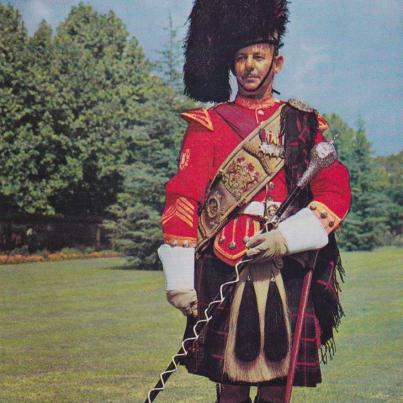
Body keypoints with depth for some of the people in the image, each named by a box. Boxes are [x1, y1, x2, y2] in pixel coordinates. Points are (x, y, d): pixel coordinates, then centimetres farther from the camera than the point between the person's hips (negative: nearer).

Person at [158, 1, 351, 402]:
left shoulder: (305, 123, 11)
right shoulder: (208, 124, 5)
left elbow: (337, 194, 2)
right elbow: (181, 200, -1)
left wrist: (287, 237, -15)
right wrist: (179, 280, -9)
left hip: (286, 272, 2)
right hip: (223, 273, -2)